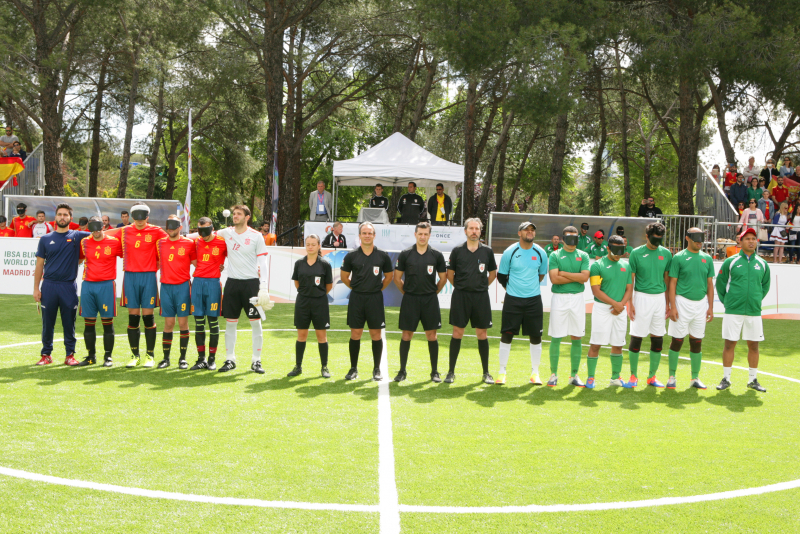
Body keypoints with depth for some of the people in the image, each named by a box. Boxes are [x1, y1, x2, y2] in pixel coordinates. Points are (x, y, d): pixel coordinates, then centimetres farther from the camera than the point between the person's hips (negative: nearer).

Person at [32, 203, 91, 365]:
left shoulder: (76, 236, 6)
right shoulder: (46, 240, 8)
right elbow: (39, 265, 8)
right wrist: (36, 288, 3)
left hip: (69, 286, -1)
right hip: (49, 285, 1)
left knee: (69, 323, 3)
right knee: (47, 323, 5)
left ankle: (70, 355, 10)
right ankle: (46, 354, 14)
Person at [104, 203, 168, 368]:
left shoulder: (156, 232, 1)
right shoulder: (124, 232, 7)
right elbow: (104, 236, 16)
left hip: (149, 276, -2)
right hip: (130, 276, 2)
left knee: (148, 316, -1)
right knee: (133, 317, 3)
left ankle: (150, 355, 8)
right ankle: (134, 355, 12)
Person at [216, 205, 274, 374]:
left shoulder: (256, 236, -3)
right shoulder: (227, 232, 7)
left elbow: (262, 263, -3)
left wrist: (264, 288, -11)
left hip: (251, 282, -3)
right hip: (232, 282, 3)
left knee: (255, 322, -1)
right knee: (230, 322, 5)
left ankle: (256, 361, 6)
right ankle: (230, 360, 13)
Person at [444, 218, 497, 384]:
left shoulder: (487, 251, 4)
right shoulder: (457, 250, 2)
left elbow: (493, 273, 16)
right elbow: (450, 274, 10)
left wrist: (482, 286, 10)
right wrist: (461, 287, 8)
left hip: (481, 297, 1)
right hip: (460, 296, -1)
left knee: (482, 334, 3)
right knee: (457, 333, 0)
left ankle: (486, 373, 12)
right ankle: (451, 372, 7)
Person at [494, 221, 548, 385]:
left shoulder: (540, 253, 2)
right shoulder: (510, 252, -4)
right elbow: (501, 276, 5)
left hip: (534, 299, 2)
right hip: (512, 299, -2)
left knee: (535, 335, 3)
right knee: (507, 334, -1)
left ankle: (535, 372, 14)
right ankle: (502, 372, 8)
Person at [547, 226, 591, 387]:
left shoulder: (583, 256, 8)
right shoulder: (555, 256, 2)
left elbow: (585, 277, -6)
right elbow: (554, 279, -10)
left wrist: (563, 273, -8)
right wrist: (577, 277, -7)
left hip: (577, 298, 2)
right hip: (559, 298, -2)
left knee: (576, 339, 4)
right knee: (556, 338, -1)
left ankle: (574, 375, 12)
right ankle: (553, 374, 7)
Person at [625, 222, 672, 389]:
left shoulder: (666, 254, 7)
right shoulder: (636, 253, -3)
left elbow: (667, 279, 12)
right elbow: (630, 280, -1)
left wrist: (668, 303, 10)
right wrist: (630, 303, -7)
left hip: (660, 298, 3)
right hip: (642, 298, -3)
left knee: (658, 339, 5)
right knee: (636, 337, -3)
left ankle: (652, 376, 16)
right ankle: (633, 376, 8)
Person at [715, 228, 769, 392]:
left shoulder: (762, 264, 8)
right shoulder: (730, 262, 0)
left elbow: (765, 286, 20)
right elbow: (720, 283, 7)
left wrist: (757, 300, 12)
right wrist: (726, 301, 4)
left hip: (754, 312, 2)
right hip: (733, 311, -2)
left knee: (754, 345, 6)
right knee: (729, 344, 0)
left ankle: (753, 380, 16)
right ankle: (726, 379, 9)